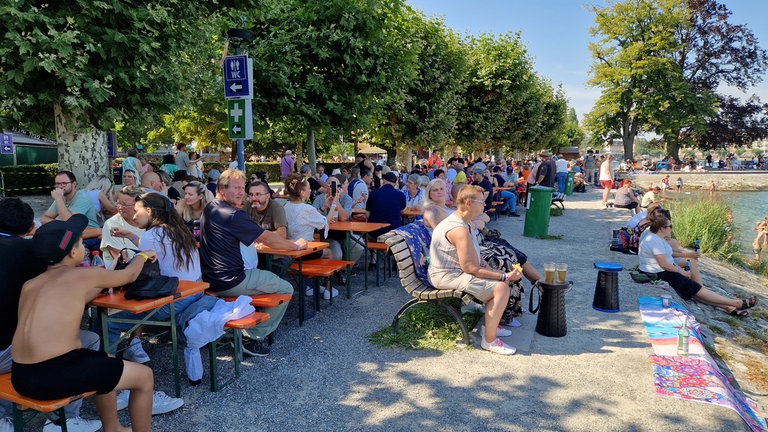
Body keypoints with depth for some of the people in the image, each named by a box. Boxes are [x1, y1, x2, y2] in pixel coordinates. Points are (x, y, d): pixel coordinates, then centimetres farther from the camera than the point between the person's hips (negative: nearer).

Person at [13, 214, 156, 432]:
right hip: (57, 374, -8)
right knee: (144, 376, 8)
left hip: (21, 377, 8)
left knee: (106, 362, 32)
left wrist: (99, 285, 36)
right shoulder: (85, 274, -1)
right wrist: (143, 255, 36)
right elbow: (129, 275, 17)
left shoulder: (30, 285, 15)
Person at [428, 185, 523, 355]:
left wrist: (502, 275, 2)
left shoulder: (459, 221, 10)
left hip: (454, 271, 11)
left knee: (502, 278, 15)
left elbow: (475, 258, 13)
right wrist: (505, 277, -19)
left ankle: (491, 324, 25)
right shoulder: (459, 230, -25)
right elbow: (470, 268, -26)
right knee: (501, 288, -18)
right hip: (448, 277, -11)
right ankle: (489, 340, -8)